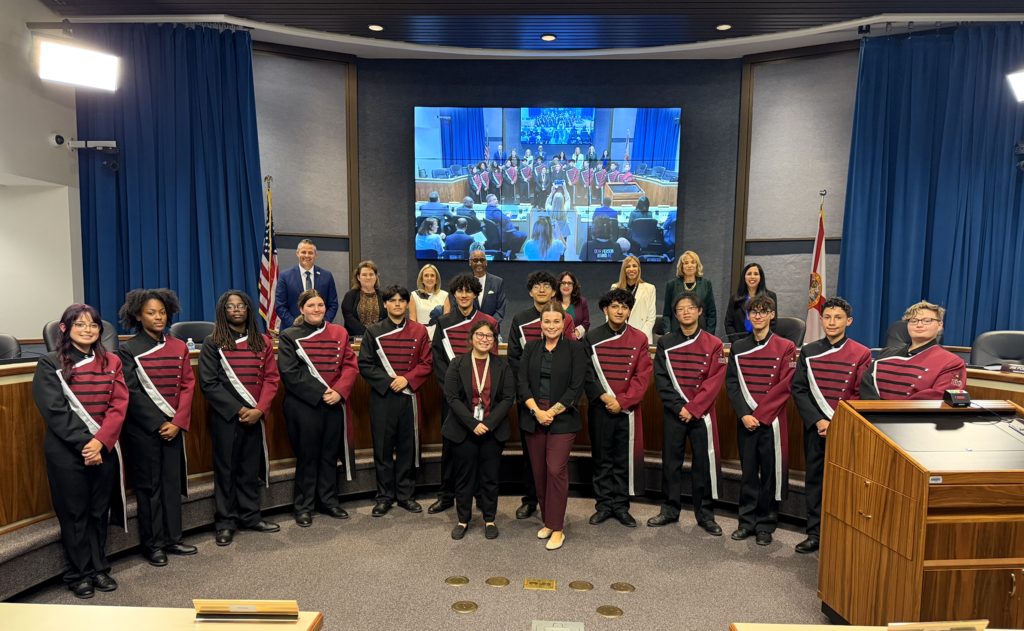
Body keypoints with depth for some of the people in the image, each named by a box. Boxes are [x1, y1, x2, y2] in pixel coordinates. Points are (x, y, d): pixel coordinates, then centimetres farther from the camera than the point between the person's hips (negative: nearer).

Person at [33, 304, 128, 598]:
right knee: (74, 513, 6)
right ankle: (79, 574, 20)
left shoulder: (111, 362, 7)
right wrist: (83, 443, -16)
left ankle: (99, 568, 24)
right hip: (66, 451, -3)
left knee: (99, 511, 11)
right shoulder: (50, 364, -2)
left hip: (104, 449, 3)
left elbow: (119, 405, 0)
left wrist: (100, 441, -13)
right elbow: (54, 410, -10)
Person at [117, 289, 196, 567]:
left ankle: (173, 538, 22)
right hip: (144, 429, -4)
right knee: (149, 484, 6)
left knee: (173, 481, 10)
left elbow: (187, 385, 2)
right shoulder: (129, 350, -5)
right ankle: (153, 544, 18)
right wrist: (159, 423, -13)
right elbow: (132, 393, -9)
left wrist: (178, 421, -8)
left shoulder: (179, 347, 6)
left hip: (174, 426, 4)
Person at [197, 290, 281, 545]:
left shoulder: (263, 342, 8)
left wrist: (260, 409, -10)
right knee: (226, 467, 5)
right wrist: (238, 409, -14)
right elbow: (208, 383, -7)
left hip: (255, 416, 3)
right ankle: (225, 522, 16)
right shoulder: (212, 343, -1)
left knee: (251, 467, 10)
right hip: (225, 416, -3)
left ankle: (250, 516, 23)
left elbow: (271, 378, 3)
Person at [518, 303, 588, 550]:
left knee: (556, 470, -8)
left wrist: (552, 412, -12)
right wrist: (536, 411, -10)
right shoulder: (531, 348, 8)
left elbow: (576, 388, -7)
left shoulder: (575, 349, -2)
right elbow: (522, 382, 2)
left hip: (562, 418, -3)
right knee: (539, 472, 8)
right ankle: (548, 521, 24)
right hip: (533, 416, 4)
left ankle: (557, 529, 4)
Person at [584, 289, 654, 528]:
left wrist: (622, 401, -11)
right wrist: (603, 396, -12)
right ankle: (604, 506, 20)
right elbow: (586, 373, 0)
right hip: (600, 408, 0)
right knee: (602, 458, 8)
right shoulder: (592, 338, 2)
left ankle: (621, 506, 20)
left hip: (627, 409, 0)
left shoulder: (639, 339, 2)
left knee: (625, 459, 6)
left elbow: (642, 377, -2)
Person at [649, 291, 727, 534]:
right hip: (673, 413, 1)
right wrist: (678, 406, -11)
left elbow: (714, 381, -5)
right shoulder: (665, 343, 4)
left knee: (704, 462, 2)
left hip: (702, 413, -1)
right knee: (671, 461, 7)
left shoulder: (713, 344, 1)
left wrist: (693, 408, -12)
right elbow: (661, 379, -1)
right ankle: (670, 509, 22)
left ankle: (705, 514, 17)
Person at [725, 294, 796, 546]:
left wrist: (759, 414, -13)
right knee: (747, 471, 9)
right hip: (745, 420, 3)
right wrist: (744, 414, -10)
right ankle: (748, 522, 21)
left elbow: (784, 387, -8)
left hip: (772, 420, -2)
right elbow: (731, 384, 3)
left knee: (770, 471, 4)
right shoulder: (738, 347, 8)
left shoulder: (785, 348, -1)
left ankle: (766, 525, 17)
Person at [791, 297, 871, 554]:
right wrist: (817, 421, -10)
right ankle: (815, 533, 19)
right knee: (814, 479, 8)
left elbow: (863, 395, -5)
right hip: (815, 427, 3)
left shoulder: (861, 354, -1)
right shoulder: (808, 352, 6)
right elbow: (799, 390, 2)